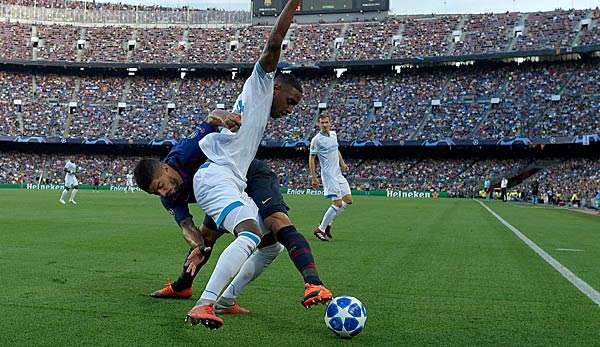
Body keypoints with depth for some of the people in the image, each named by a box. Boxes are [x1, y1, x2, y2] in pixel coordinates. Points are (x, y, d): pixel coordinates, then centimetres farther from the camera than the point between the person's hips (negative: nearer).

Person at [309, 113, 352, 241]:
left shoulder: (333, 134, 10)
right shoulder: (316, 139, -12)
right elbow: (311, 159, -9)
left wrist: (342, 162, 15)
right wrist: (313, 177, -13)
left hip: (338, 174, 8)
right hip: (329, 175, -8)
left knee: (348, 200, 9)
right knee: (338, 203, -11)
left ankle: (328, 223, 19)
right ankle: (320, 229, 0)